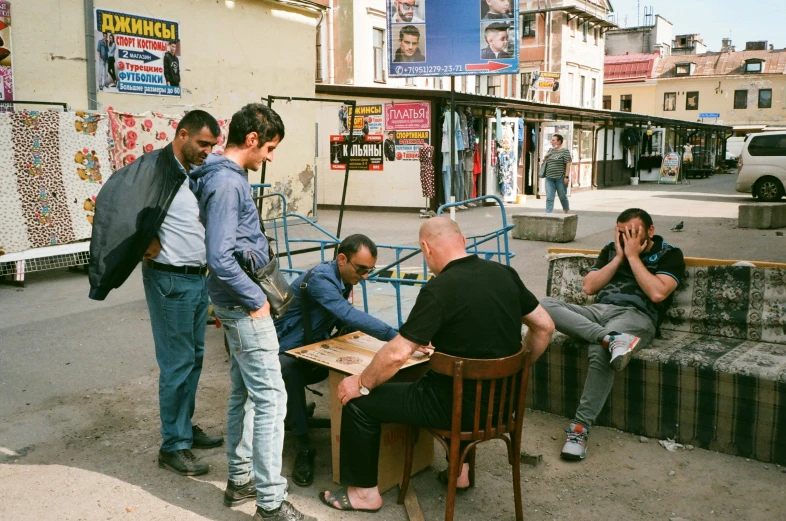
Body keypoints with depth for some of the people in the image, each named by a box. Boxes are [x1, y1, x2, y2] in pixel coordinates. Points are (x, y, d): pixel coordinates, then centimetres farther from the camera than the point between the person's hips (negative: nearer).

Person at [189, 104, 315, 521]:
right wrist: (255, 299, -16)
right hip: (243, 304, -11)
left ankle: (240, 479, 29)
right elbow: (219, 257, -26)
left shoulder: (230, 177, 13)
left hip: (239, 302, 11)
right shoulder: (226, 182, -19)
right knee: (270, 398, -7)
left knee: (243, 393, 17)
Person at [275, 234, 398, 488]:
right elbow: (348, 314, -41)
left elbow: (344, 320, 13)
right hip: (286, 353, -8)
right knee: (288, 369, -39)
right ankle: (304, 447, -31)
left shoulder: (344, 280, 3)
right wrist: (396, 337, -48)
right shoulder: (320, 278, -26)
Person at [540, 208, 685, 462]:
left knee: (600, 353, -39)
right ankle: (611, 339, -38)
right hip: (598, 310, 5)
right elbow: (589, 287, 12)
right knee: (545, 304, -24)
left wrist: (633, 256, -2)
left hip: (635, 315, -5)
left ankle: (580, 428, -30)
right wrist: (619, 256, 6)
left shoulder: (669, 254, 9)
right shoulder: (611, 249, 21)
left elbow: (657, 293, -8)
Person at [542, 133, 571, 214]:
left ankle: (567, 212, 30)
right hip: (549, 178, 5)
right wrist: (545, 156, 3)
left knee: (562, 196, 9)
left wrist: (566, 176, -16)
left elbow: (568, 164, -9)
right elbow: (544, 161, 26)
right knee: (549, 198, -4)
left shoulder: (564, 150, -4)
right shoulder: (550, 150, 15)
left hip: (560, 178, -5)